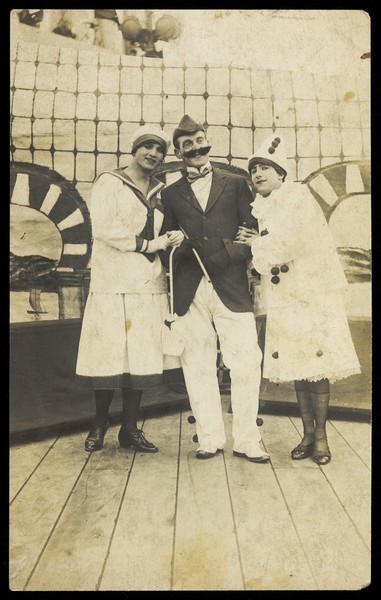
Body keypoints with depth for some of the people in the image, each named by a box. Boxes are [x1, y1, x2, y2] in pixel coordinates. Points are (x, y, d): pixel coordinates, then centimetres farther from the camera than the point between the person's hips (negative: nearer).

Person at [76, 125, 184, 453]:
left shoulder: (161, 191, 16)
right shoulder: (109, 182, 1)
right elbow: (103, 228, -12)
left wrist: (172, 239, -4)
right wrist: (149, 244, -9)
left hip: (150, 284, 5)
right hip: (113, 283, -5)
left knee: (142, 357, 5)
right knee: (109, 356, -2)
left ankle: (130, 428, 18)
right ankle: (99, 424, 19)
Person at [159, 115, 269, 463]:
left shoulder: (236, 184, 14)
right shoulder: (170, 194, 16)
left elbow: (254, 231, 7)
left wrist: (233, 252, -9)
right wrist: (172, 246, -7)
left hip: (231, 287, -1)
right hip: (189, 293, 1)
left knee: (246, 363, -3)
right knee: (198, 366, 4)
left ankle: (246, 440, 11)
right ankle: (210, 438, 17)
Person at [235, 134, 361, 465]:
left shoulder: (299, 195, -5)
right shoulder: (260, 208, 12)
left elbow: (288, 243, -16)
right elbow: (269, 253, 12)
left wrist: (256, 243, -5)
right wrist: (256, 244, -7)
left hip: (312, 292, -5)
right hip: (282, 296, 5)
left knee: (316, 364, -3)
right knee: (296, 365, 6)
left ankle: (321, 435, 9)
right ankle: (308, 433, 17)